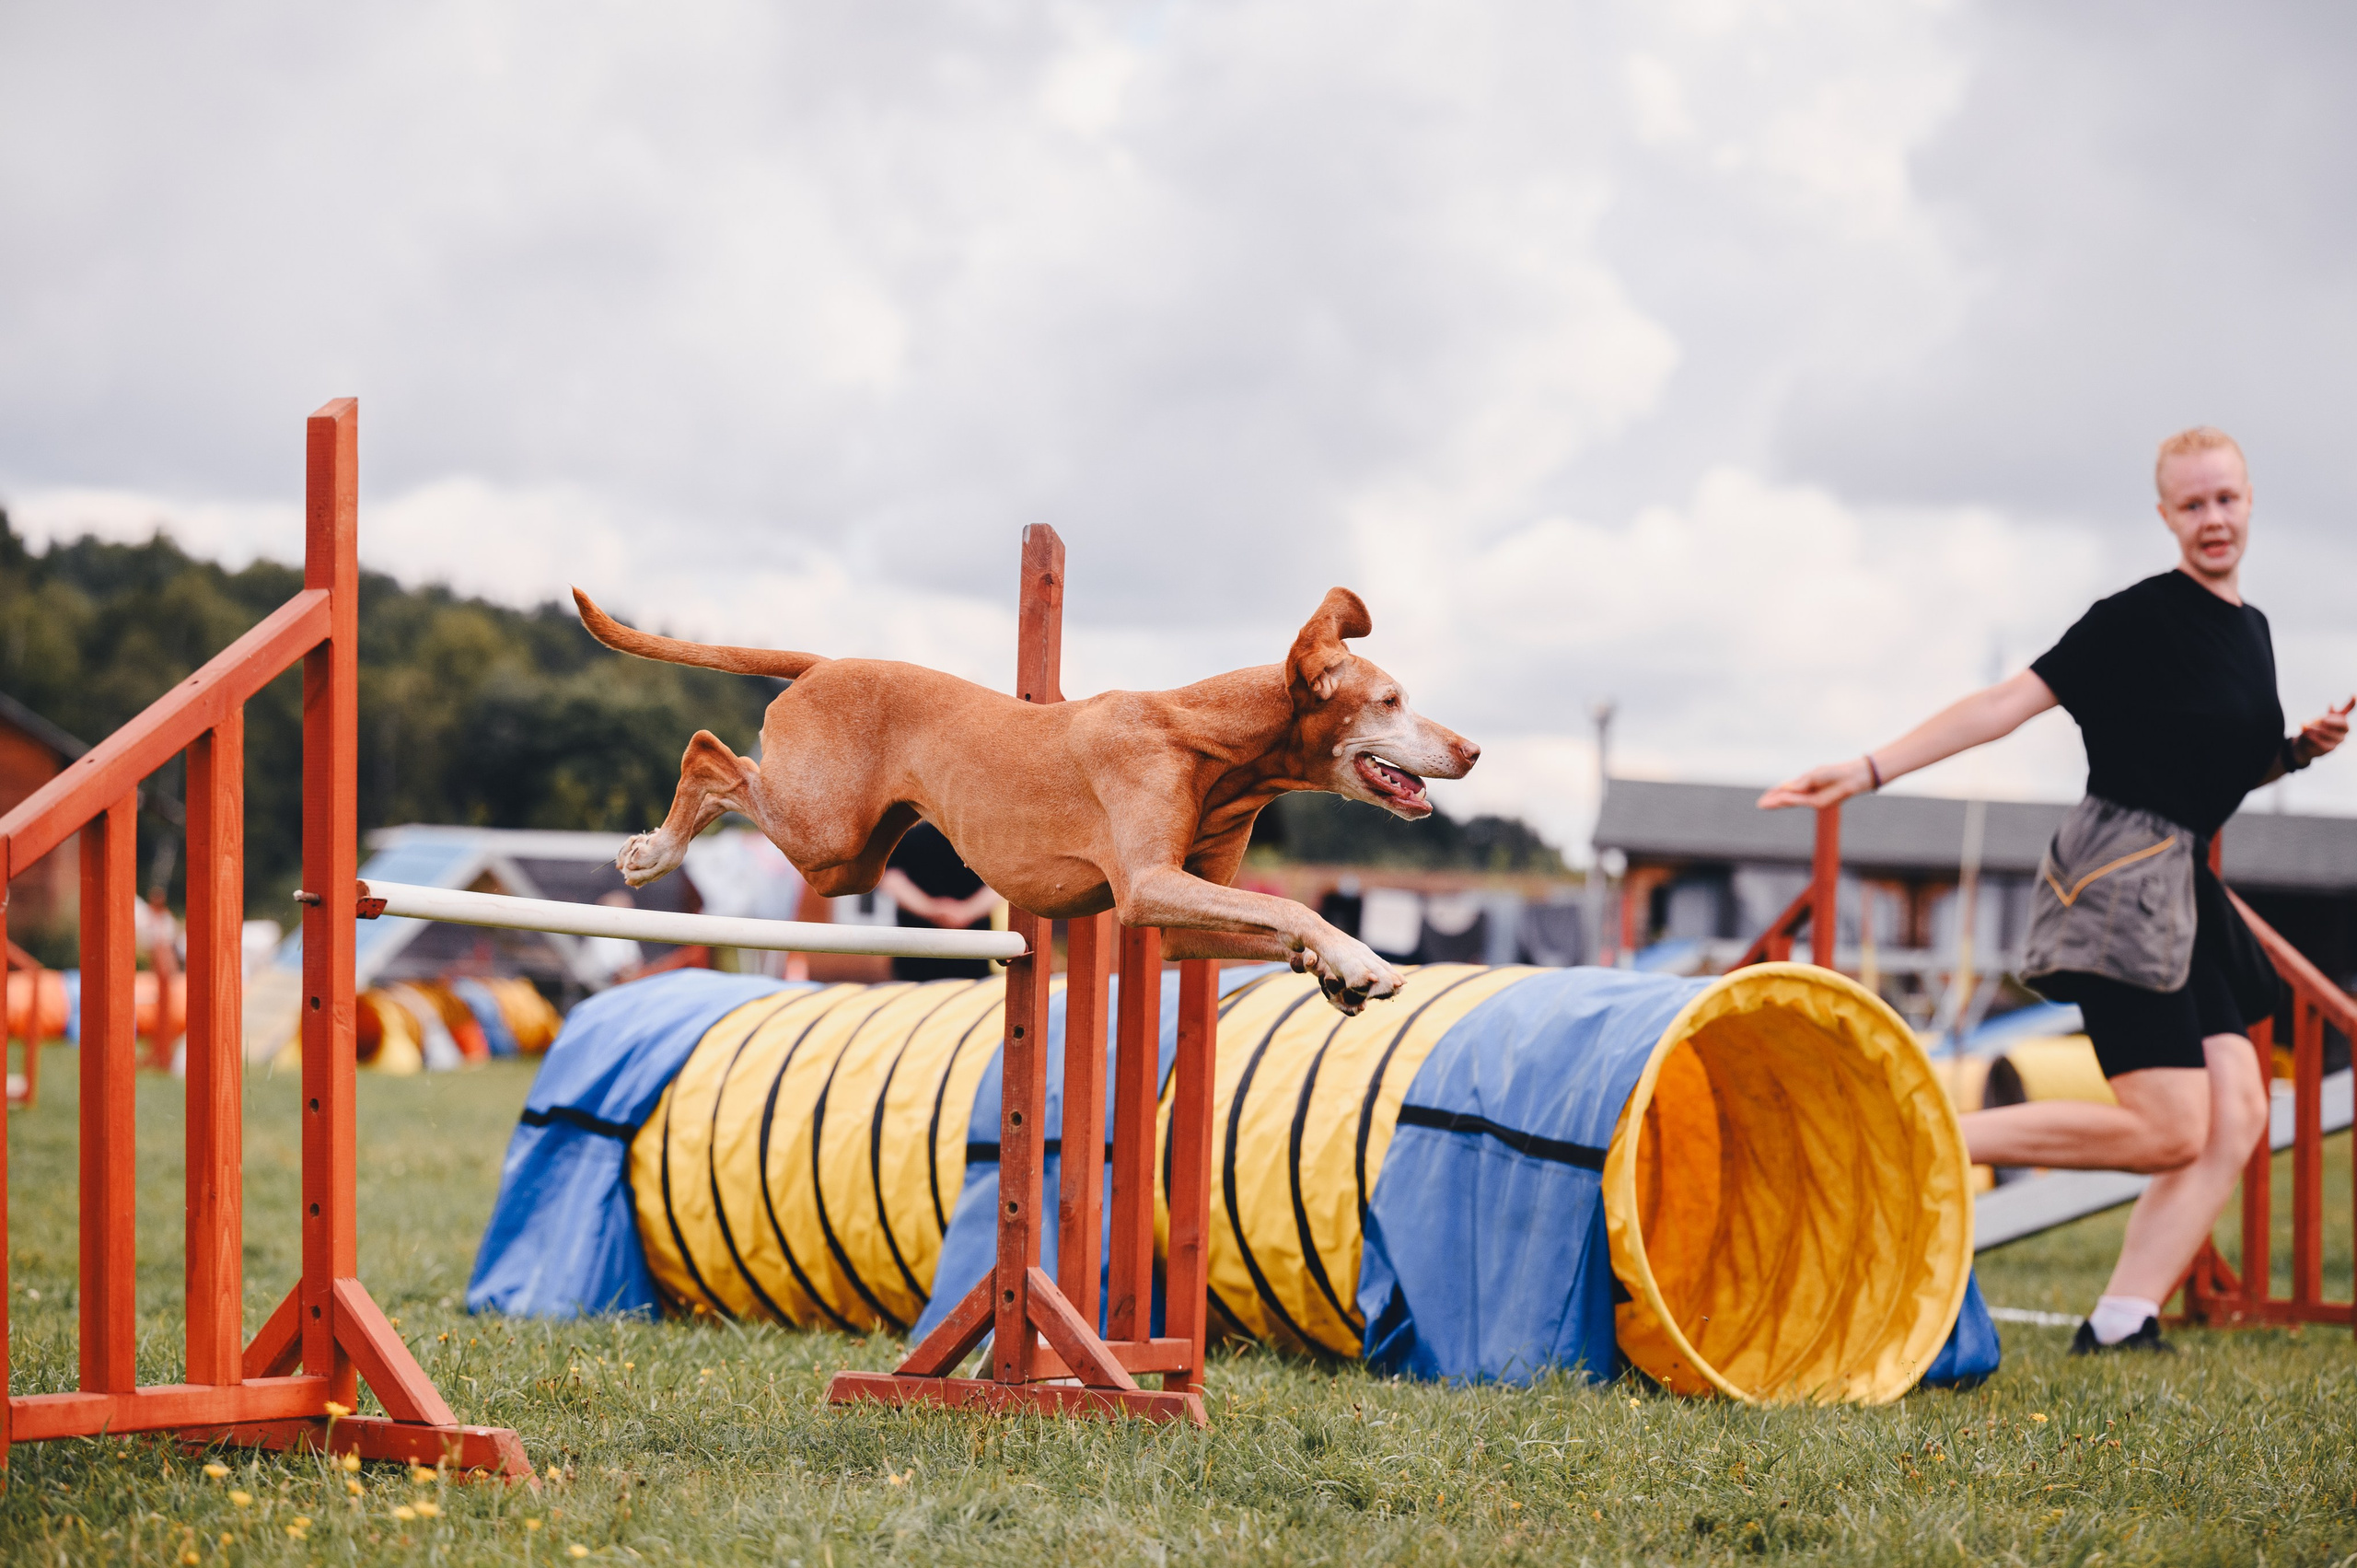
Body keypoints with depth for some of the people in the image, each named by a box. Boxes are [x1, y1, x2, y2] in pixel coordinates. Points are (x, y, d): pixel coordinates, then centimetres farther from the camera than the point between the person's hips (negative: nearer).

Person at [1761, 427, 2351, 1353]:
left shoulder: (2250, 630, 15)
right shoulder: (2140, 618, -10)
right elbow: (2007, 704, -12)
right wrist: (1871, 770, -18)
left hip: (2182, 887, 9)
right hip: (2120, 875, -9)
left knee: (2237, 1116, -2)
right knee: (2169, 1130, -14)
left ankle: (2120, 1325, -5)